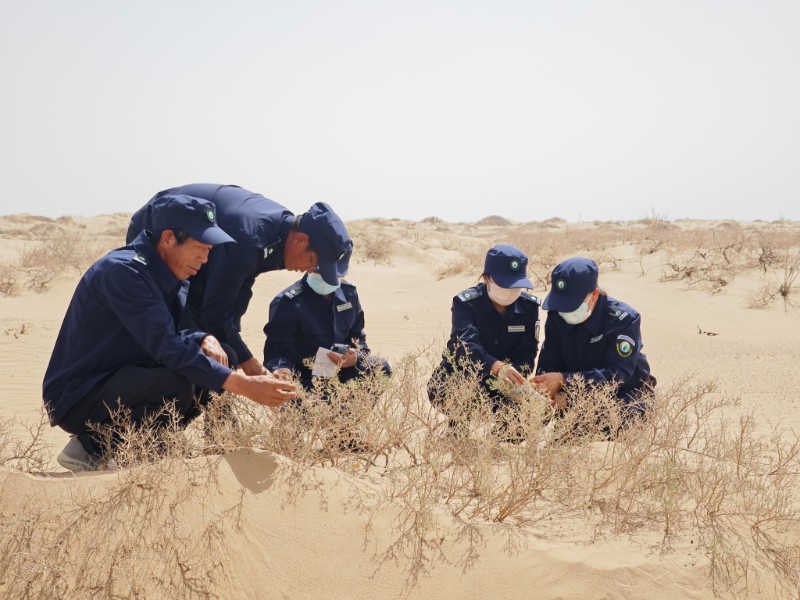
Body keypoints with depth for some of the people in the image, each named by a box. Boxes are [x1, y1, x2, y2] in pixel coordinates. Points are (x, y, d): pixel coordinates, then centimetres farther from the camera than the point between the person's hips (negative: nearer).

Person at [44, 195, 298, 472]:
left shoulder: (169, 273, 4)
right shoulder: (123, 271, -24)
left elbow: (178, 332, 13)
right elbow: (167, 347, -31)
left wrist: (207, 340, -13)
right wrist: (244, 385, -34)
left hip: (124, 380, 9)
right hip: (77, 399, -9)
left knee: (222, 358, 0)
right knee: (176, 385, -33)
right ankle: (95, 447, -9)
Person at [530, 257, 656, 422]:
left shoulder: (624, 320, -23)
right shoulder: (556, 316, -7)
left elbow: (617, 374, -31)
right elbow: (547, 364, -9)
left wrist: (564, 380, -42)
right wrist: (556, 392, -34)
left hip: (622, 398, -4)